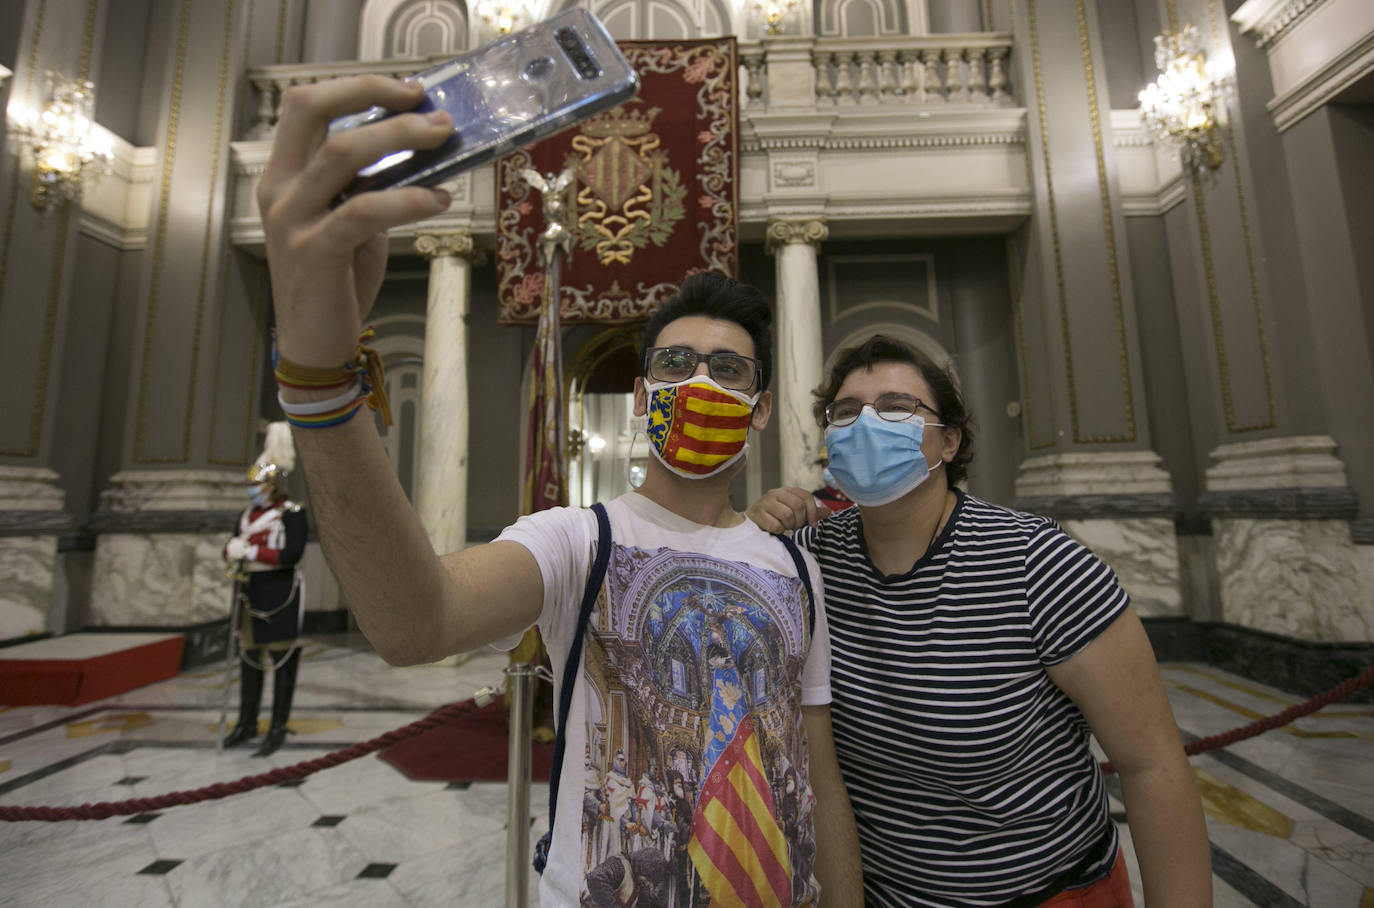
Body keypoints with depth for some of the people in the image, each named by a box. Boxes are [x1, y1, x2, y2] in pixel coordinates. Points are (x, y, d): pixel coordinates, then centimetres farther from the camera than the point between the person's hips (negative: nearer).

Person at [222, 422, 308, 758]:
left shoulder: (292, 513, -11)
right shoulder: (248, 514, 12)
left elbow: (292, 554, -20)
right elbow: (232, 545, 14)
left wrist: (252, 551, -20)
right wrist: (233, 550, -9)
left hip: (280, 595, -8)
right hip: (251, 594, 8)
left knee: (282, 660, 2)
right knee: (248, 657, 17)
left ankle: (278, 728, 13)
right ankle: (247, 723, 31)